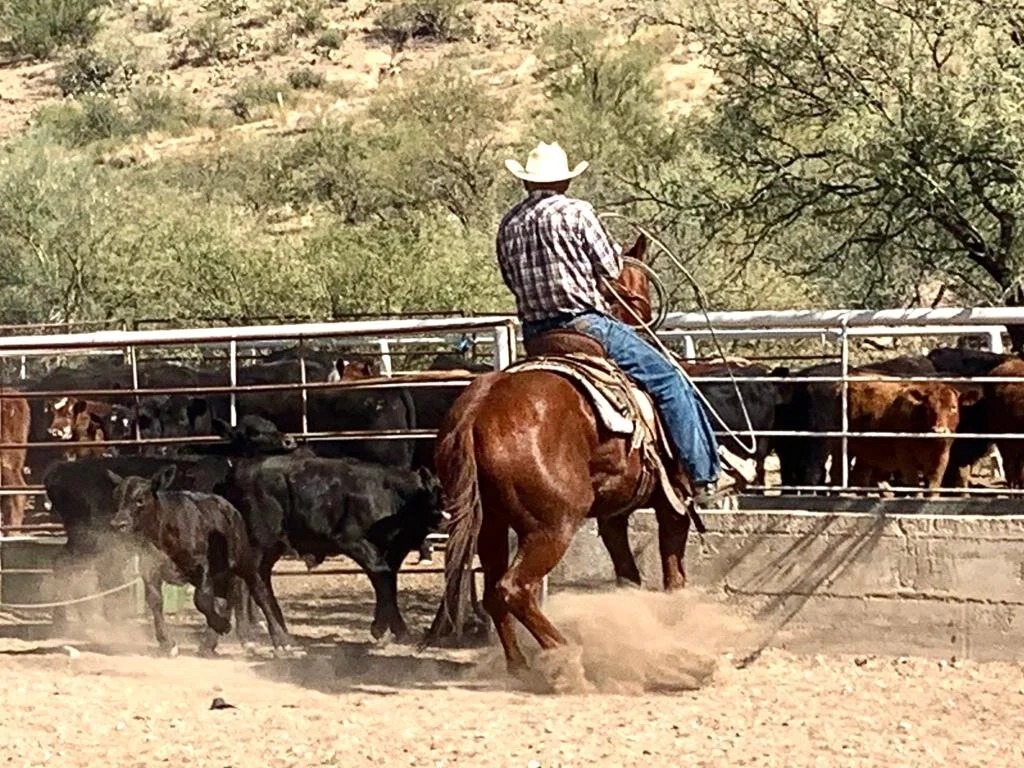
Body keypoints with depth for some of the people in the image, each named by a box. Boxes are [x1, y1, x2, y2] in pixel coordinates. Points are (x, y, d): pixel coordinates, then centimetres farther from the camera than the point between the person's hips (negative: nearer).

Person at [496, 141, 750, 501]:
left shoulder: (508, 225, 8)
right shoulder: (575, 212, -9)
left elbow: (512, 281, 14)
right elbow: (611, 268, -7)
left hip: (534, 333, 7)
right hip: (585, 322, -7)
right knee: (668, 380, 1)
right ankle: (704, 474, -1)